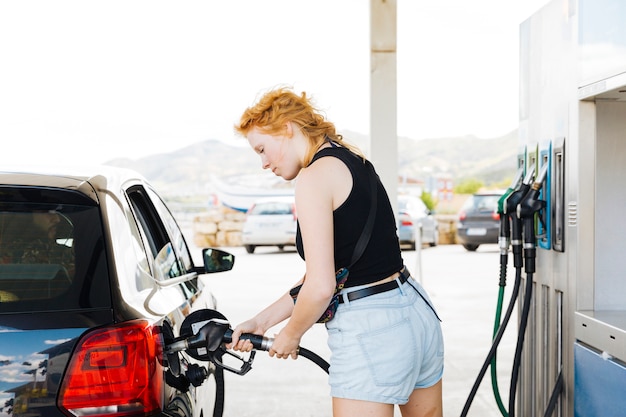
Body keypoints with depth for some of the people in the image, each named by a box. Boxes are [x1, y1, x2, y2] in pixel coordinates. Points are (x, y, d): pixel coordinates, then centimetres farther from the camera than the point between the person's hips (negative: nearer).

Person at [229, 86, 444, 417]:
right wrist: (262, 321, 15)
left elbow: (321, 287, -19)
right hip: (418, 313, 10)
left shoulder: (314, 177, -14)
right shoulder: (354, 159, 13)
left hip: (371, 332, -10)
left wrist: (290, 335, 0)